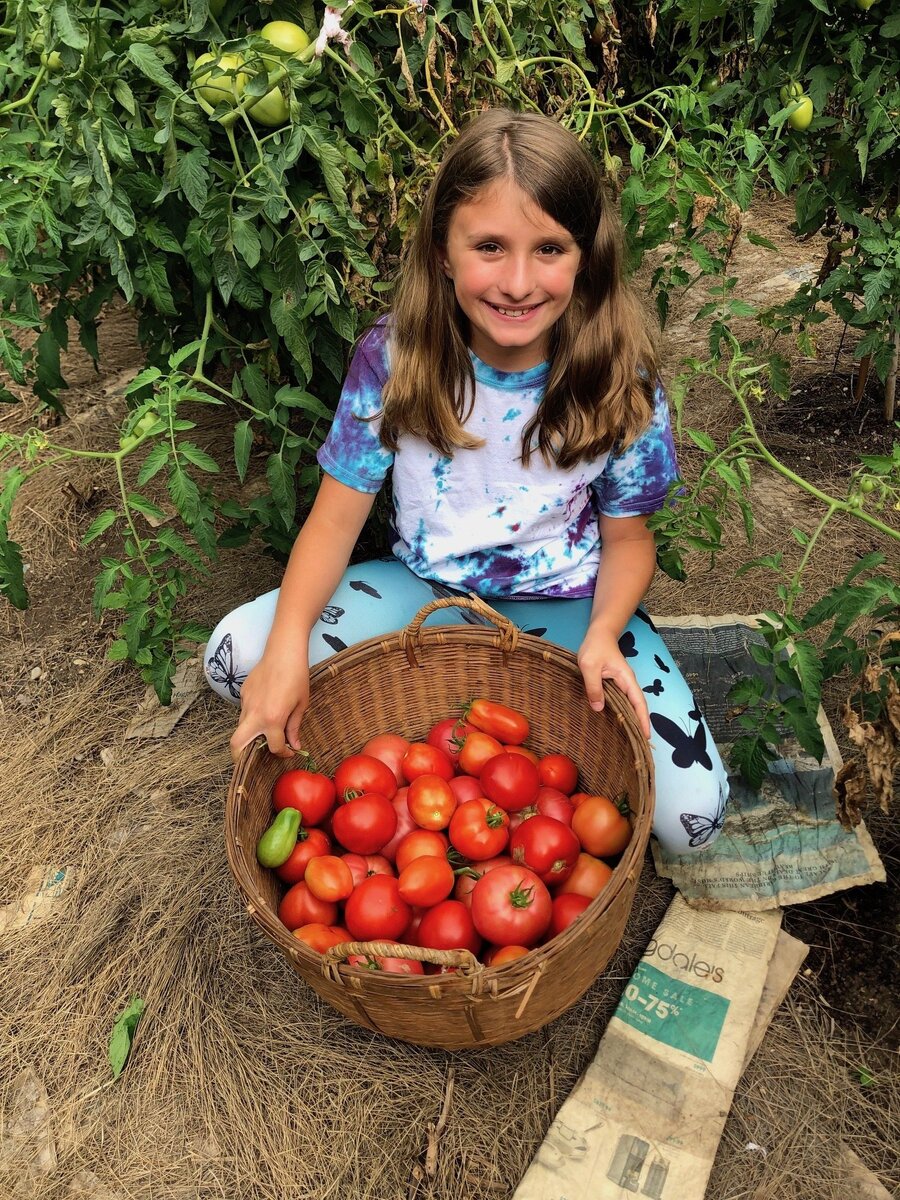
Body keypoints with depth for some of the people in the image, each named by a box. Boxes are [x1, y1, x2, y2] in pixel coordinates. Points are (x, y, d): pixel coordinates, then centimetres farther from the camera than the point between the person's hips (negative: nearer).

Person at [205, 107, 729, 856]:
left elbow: (626, 534, -4)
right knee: (237, 653, -18)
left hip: (566, 609, -1)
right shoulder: (394, 358, -15)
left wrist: (603, 633, -25)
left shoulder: (619, 381, -16)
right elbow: (338, 515, -11)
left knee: (690, 815, -18)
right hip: (427, 591, 2)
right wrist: (288, 646, -27)